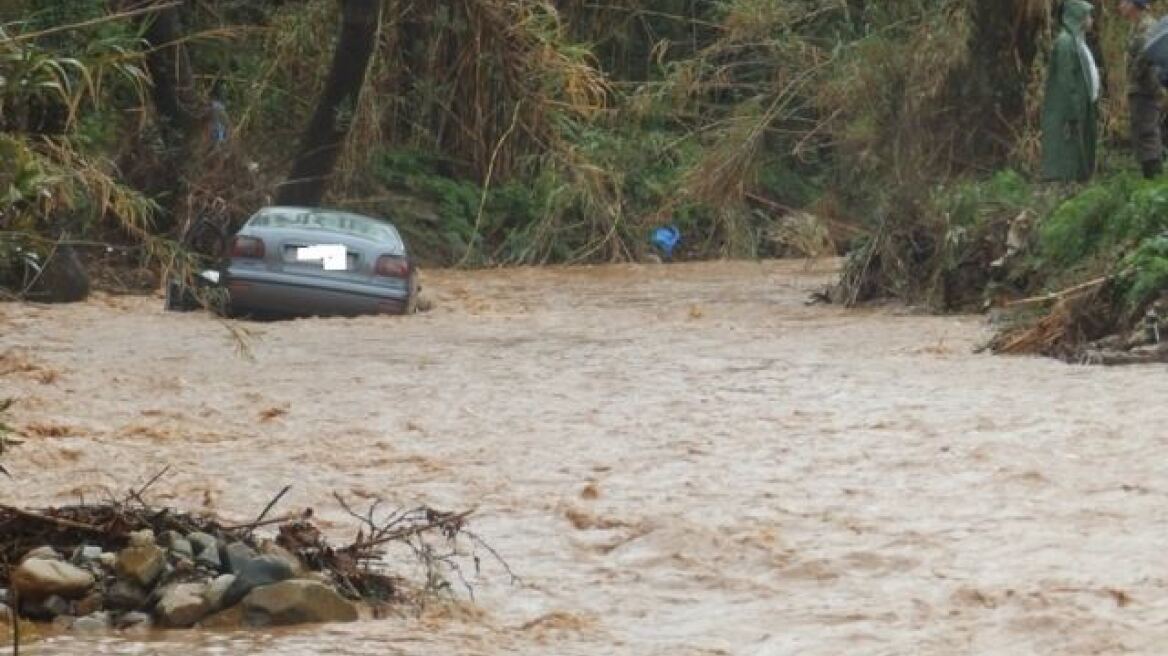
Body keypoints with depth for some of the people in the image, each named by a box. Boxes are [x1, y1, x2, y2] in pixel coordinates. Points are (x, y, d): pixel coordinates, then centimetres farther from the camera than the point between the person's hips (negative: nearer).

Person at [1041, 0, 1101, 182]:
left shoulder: (1077, 42, 16)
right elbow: (1065, 82, -19)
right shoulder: (1065, 42, -14)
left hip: (1080, 111, 10)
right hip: (1066, 112, -10)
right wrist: (1072, 118, -21)